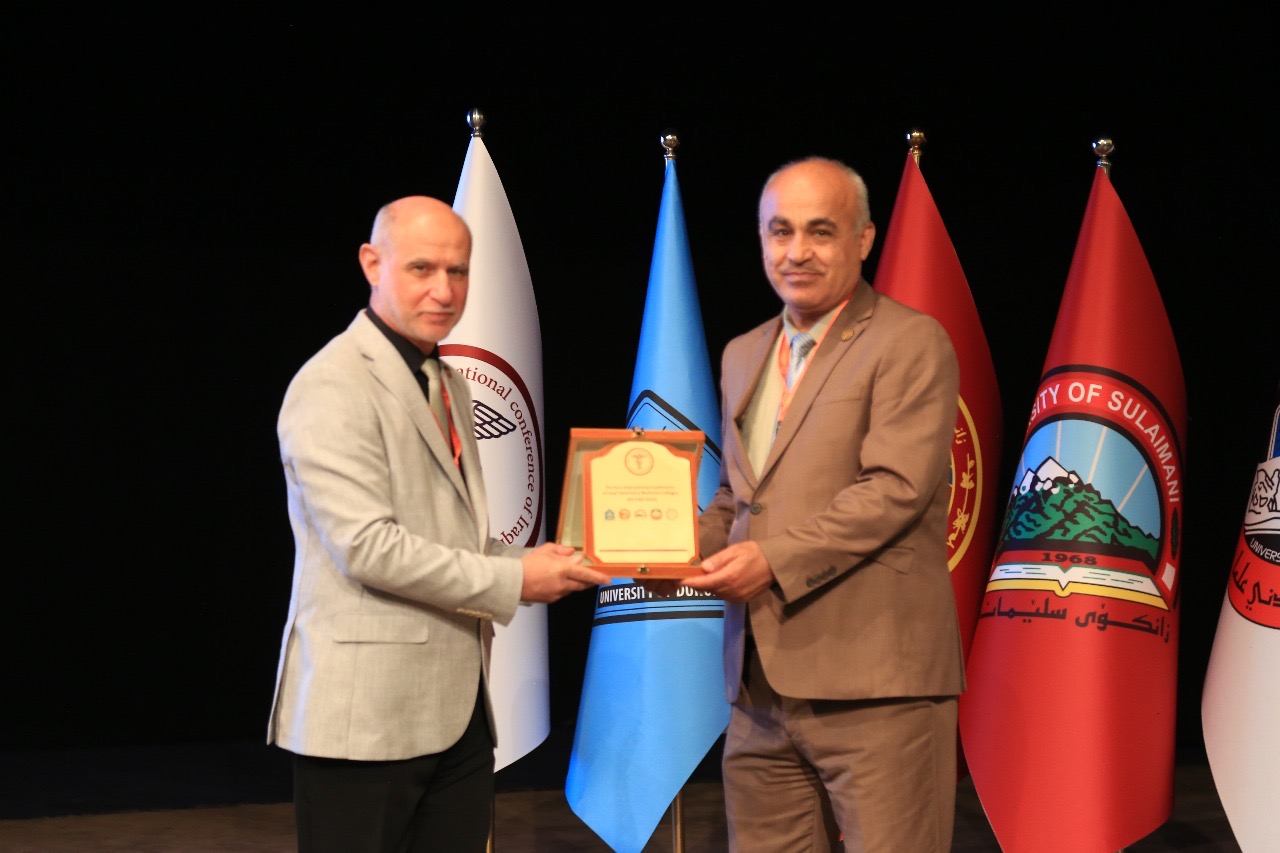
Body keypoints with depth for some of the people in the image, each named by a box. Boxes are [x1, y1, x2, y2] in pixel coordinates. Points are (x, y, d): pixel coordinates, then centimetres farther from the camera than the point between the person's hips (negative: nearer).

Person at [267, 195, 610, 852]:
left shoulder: (448, 384, 18)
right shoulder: (334, 386, -12)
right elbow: (367, 546, -20)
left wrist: (532, 563, 4)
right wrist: (513, 580, -14)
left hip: (458, 706, 8)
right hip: (368, 711, -8)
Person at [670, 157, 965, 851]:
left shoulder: (911, 343, -4)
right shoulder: (742, 356, 20)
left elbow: (896, 488, -14)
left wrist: (775, 558, -19)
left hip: (874, 684, -7)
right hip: (760, 686, 7)